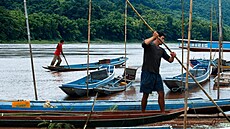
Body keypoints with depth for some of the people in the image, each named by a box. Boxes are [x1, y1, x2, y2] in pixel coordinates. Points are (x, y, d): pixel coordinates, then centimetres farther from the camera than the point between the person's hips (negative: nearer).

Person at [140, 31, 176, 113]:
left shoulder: (161, 50, 18)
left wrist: (172, 57, -5)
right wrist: (153, 37, -25)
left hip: (156, 74, 7)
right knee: (146, 95, -1)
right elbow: (144, 43, -27)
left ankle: (163, 112, 8)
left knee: (161, 93, 2)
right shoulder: (149, 45, -2)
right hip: (147, 73, -7)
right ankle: (143, 113, 8)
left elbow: (170, 60, 17)